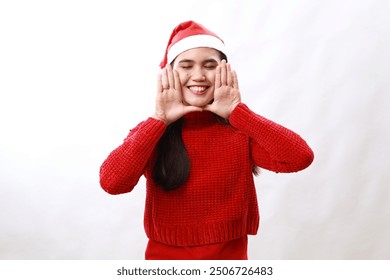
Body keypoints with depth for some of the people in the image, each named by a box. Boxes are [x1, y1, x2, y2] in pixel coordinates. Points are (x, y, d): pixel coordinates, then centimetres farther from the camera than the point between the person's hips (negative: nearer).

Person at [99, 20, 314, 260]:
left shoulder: (242, 131, -8)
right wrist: (160, 119, -20)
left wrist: (236, 112, -19)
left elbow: (301, 158, -24)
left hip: (231, 256, 1)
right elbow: (111, 182, -24)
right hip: (165, 256, 0)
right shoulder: (150, 132, -8)